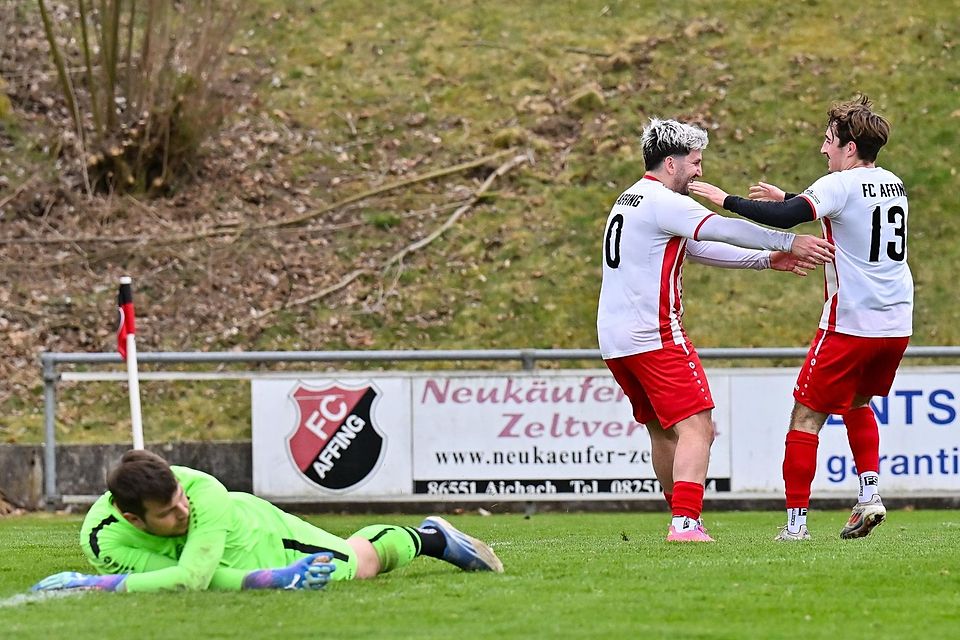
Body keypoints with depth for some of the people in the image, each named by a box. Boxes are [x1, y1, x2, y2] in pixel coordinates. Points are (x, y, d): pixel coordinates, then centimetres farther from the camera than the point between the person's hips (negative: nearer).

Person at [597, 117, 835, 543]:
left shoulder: (629, 201, 20)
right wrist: (789, 243, -8)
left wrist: (766, 260, 18)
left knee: (661, 429, 19)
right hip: (654, 335, -10)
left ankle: (683, 518, 27)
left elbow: (700, 248, 22)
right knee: (696, 427, -11)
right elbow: (724, 230, -17)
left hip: (614, 339, 10)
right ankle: (685, 523, -22)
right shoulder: (663, 202, -11)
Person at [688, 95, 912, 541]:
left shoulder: (840, 186, -13)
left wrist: (725, 200, -16)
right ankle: (869, 493, 14)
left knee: (807, 415, 2)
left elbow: (783, 219, -25)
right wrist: (787, 198, 25)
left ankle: (796, 519, -1)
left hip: (850, 326, -8)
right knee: (857, 403, 29)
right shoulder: (893, 184, 11)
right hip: (897, 324, 8)